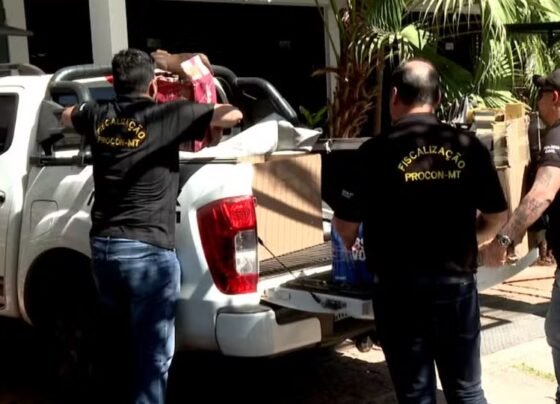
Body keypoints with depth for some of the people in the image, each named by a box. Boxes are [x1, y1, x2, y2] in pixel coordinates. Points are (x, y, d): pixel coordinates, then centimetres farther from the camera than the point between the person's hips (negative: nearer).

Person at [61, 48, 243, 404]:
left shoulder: (99, 117, 7)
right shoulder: (167, 115, -9)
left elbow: (68, 114, 31)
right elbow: (233, 115, -2)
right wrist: (203, 118, 16)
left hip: (102, 244, 7)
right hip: (148, 250, -6)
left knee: (114, 339, 23)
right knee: (153, 351, 1)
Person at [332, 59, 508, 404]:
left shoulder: (378, 150, -10)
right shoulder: (467, 146, -1)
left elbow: (345, 224, -6)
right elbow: (498, 216, 5)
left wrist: (353, 247, 17)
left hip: (400, 287, -2)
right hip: (457, 281, 3)